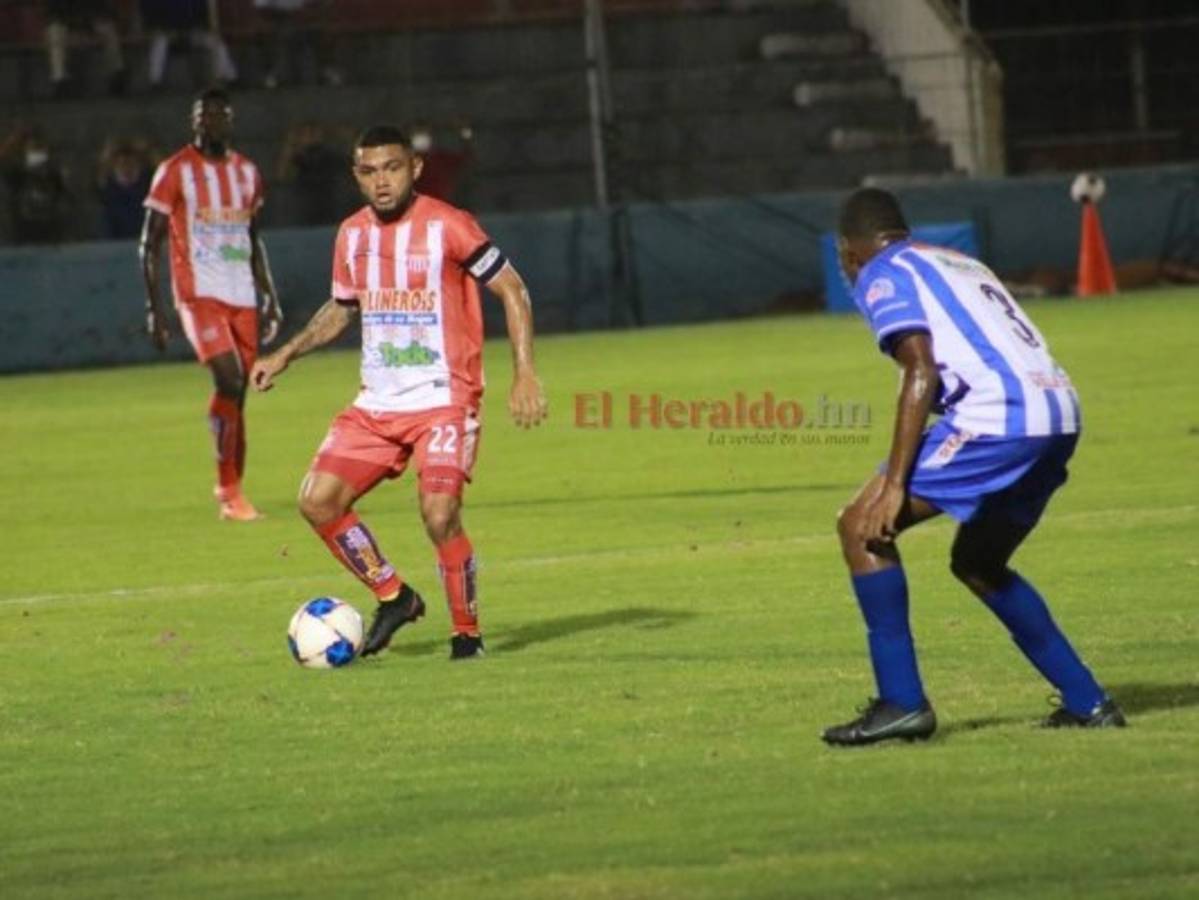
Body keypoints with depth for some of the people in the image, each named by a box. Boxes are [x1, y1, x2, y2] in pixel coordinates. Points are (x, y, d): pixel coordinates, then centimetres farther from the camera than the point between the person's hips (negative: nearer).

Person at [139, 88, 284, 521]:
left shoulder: (247, 172, 14)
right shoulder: (176, 172, -3)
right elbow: (150, 243, -1)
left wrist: (271, 298, 18)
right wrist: (153, 307, -8)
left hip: (242, 296, 5)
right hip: (199, 294, -5)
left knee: (237, 393, 4)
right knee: (228, 379, -20)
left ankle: (232, 488, 14)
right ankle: (229, 489, -14)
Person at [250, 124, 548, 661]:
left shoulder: (447, 227, -11)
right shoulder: (352, 234, 8)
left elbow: (512, 290, -8)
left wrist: (524, 374, -15)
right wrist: (286, 355, 15)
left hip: (444, 400, -6)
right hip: (377, 404, 6)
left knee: (439, 513, -21)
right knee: (318, 501, -4)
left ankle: (467, 631, 1)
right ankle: (393, 597, 16)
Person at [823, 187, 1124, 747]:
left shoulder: (883, 275, 6)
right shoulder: (961, 265, 31)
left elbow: (922, 373, -8)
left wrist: (894, 484, -12)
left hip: (998, 417, -8)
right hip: (1060, 412, 8)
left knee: (862, 527, -1)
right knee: (976, 564, 26)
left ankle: (902, 703, -7)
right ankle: (1088, 703, 22)